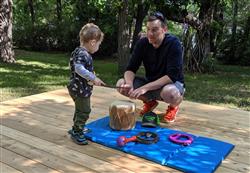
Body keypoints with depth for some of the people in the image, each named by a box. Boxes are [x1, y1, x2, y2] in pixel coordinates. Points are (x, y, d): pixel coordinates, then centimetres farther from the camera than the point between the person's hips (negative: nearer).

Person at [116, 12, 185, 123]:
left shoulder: (173, 43, -22)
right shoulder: (142, 43, -9)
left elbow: (172, 75, -29)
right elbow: (131, 69, -9)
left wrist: (145, 88, -37)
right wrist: (129, 83, -33)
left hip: (172, 83, -4)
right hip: (150, 82, 5)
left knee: (169, 92, -41)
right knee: (121, 84, -17)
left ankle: (173, 106, -2)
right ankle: (150, 102, 8)